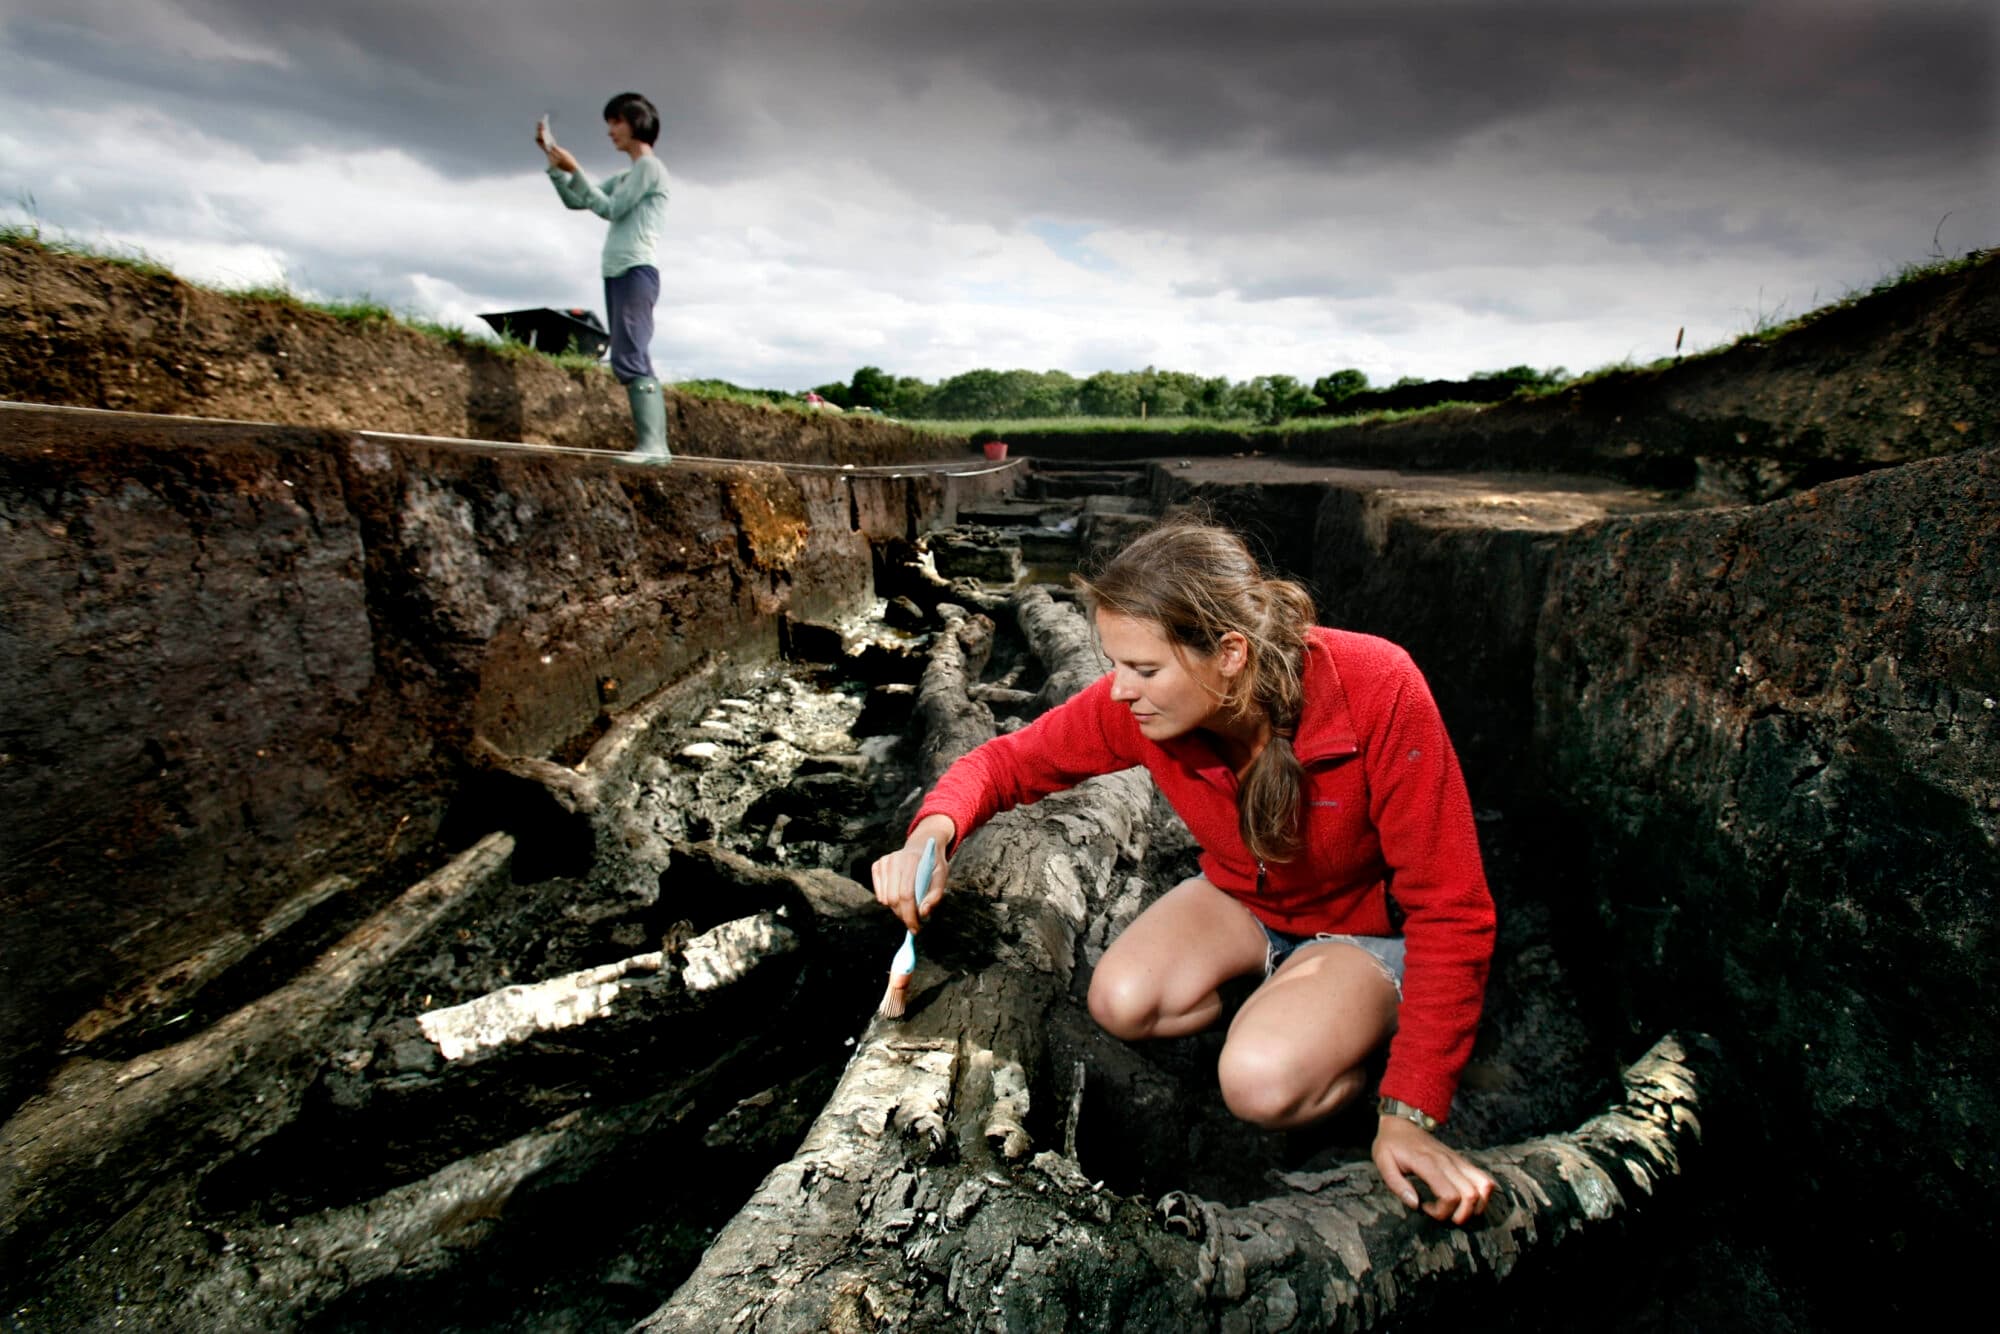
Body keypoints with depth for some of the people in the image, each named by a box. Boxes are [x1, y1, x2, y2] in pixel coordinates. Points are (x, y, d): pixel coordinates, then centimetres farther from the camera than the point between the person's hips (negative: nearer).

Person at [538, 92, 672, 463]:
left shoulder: (650, 165, 2)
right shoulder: (624, 177, 28)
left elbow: (611, 209, -6)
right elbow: (575, 200, 27)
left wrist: (574, 170, -2)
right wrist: (552, 158, 18)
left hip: (637, 270, -9)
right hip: (617, 273, 9)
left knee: (629, 359, -21)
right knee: (634, 361, 0)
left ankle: (652, 444, -28)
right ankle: (655, 445, -4)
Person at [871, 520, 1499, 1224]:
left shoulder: (1378, 691, -34)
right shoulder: (1132, 703, -23)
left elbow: (1451, 910, -25)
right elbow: (1010, 759, -9)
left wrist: (1412, 1113, -23)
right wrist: (932, 834, -33)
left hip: (1367, 926, -4)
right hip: (1242, 899, 4)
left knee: (1261, 1084, -28)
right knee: (1122, 1001, -22)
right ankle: (1280, 1008, 7)